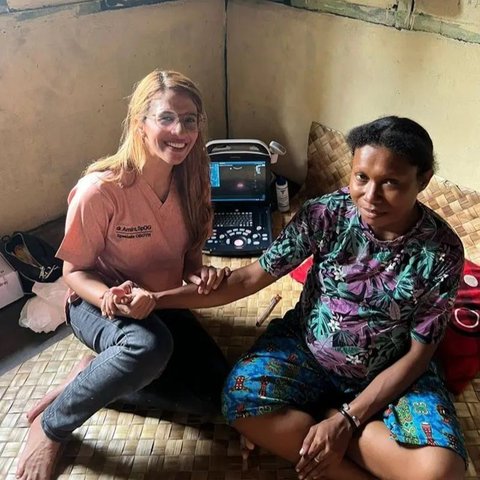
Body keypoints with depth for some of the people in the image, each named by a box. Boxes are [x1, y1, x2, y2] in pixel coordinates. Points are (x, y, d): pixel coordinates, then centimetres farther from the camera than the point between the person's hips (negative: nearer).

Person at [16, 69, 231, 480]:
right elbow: (74, 272, -15)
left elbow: (190, 255, 4)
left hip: (161, 304, 6)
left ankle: (95, 376, 3)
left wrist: (199, 275, -19)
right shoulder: (100, 189, -26)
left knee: (218, 392, -8)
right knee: (150, 346, -40)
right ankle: (51, 426, -13)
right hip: (99, 303, -5)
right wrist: (109, 296, -36)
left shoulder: (190, 182, -9)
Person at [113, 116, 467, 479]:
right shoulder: (326, 213, -16)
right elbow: (251, 277, -12)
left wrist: (346, 420, -20)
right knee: (243, 401, -27)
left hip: (392, 373, 0)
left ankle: (298, 428, -9)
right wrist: (156, 299, -18)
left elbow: (418, 352, -12)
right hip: (305, 347, 1)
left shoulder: (442, 251, -17)